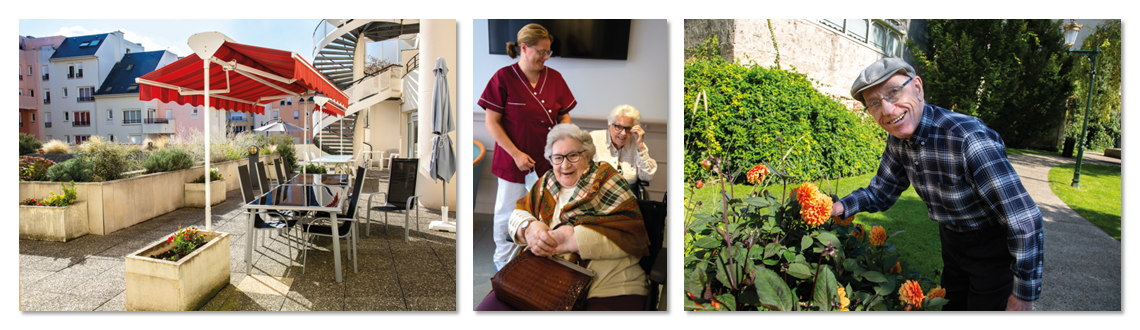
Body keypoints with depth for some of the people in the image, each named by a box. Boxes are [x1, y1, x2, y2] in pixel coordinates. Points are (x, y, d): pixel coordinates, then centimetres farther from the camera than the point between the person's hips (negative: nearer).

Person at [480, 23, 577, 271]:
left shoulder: (555, 78, 4)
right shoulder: (503, 78, -9)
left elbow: (564, 117, 10)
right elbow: (492, 123, -9)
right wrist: (516, 154, -14)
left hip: (547, 160, 3)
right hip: (514, 162, -3)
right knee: (508, 212, 11)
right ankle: (503, 258, 34)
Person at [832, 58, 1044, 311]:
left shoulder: (968, 138, -35)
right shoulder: (897, 140, -12)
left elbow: (1026, 220, -31)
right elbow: (881, 193, 2)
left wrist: (1025, 295, -22)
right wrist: (841, 207, -19)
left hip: (994, 243, -6)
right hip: (952, 240, 6)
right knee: (951, 309, 22)